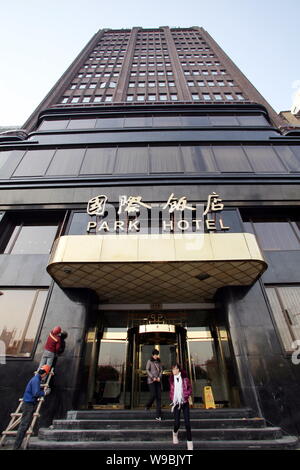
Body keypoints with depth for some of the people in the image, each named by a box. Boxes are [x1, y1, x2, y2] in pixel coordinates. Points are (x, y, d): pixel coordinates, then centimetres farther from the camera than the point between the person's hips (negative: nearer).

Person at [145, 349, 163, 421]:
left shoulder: (158, 362, 9)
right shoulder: (149, 361, -4)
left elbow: (161, 370, 10)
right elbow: (147, 370, -8)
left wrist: (159, 377, -6)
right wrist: (153, 377, -14)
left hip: (158, 381, 4)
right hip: (151, 380, -4)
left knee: (159, 397, -1)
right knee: (153, 395, -12)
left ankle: (158, 416, 5)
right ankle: (148, 406, 20)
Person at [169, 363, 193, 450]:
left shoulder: (184, 378, -8)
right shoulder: (172, 379, -1)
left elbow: (190, 389, -3)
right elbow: (171, 390, 13)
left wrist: (185, 396, -17)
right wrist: (172, 399, 4)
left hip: (184, 403, -1)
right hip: (176, 403, 1)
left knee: (187, 423, -3)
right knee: (177, 423, -2)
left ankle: (190, 443, 14)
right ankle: (175, 433, 32)